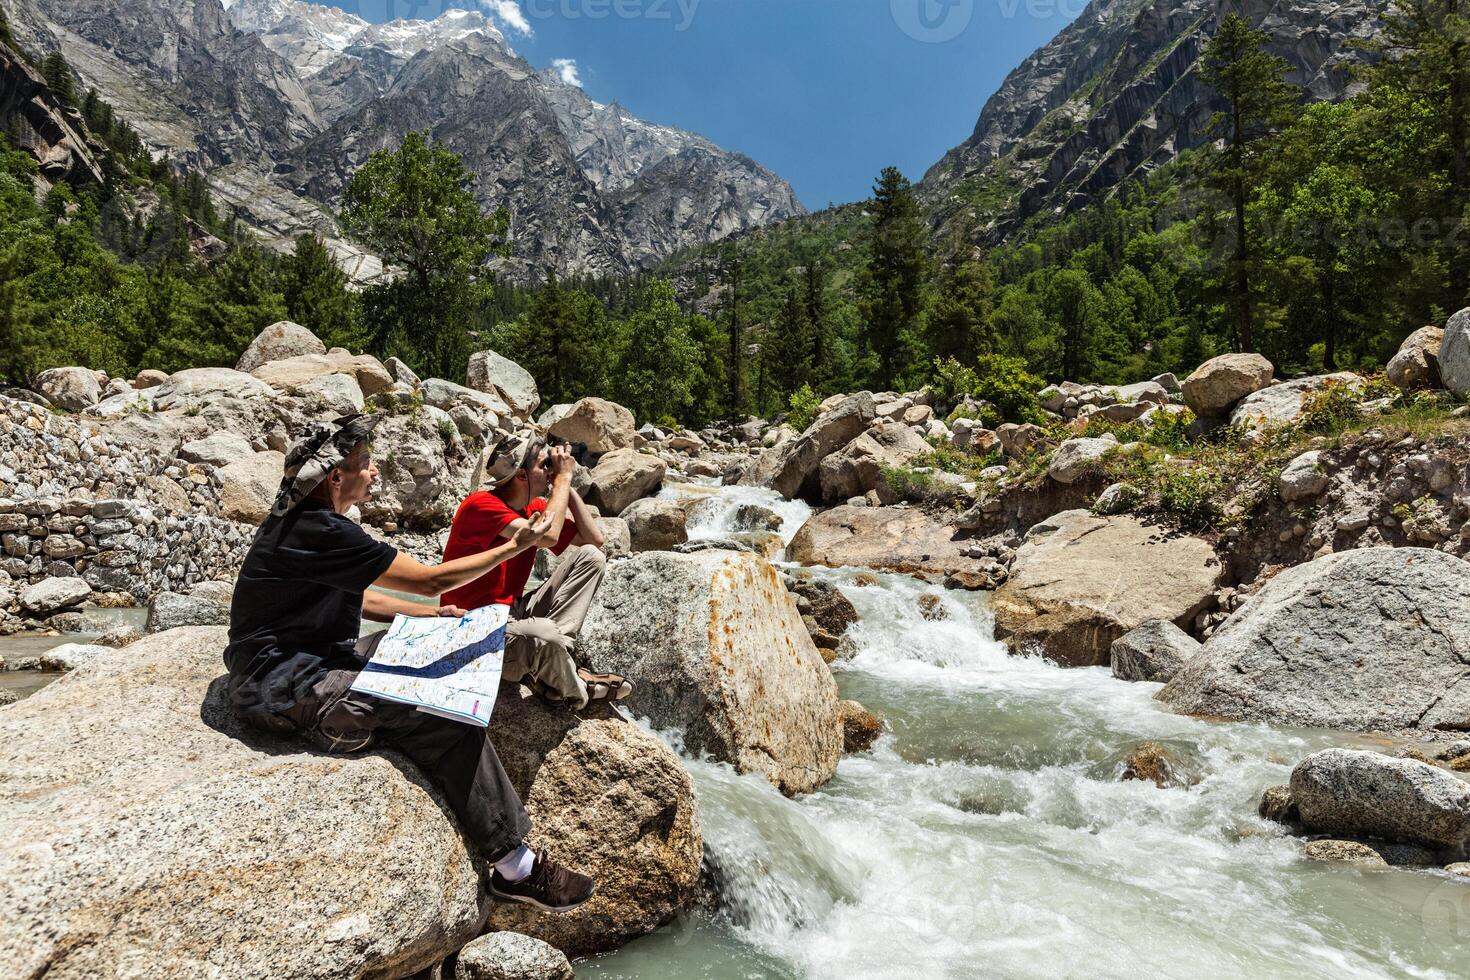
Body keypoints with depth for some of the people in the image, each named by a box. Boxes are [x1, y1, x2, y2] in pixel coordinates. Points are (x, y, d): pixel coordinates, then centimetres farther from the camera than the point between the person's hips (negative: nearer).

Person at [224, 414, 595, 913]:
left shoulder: (301, 521, 12)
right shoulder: (320, 532, -21)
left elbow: (352, 598, 24)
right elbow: (432, 578, -18)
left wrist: (430, 613, 15)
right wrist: (516, 546, -7)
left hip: (291, 670, 10)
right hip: (286, 686, -10)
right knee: (449, 715, -17)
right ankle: (517, 868, -10)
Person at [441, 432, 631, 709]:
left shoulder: (536, 507, 5)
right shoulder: (481, 505, -20)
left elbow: (594, 539, 5)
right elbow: (547, 536, -33)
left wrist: (566, 484, -2)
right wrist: (563, 477, -20)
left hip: (513, 613, 9)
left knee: (590, 557, -2)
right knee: (544, 634, -40)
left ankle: (546, 660, -16)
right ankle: (574, 690, -5)